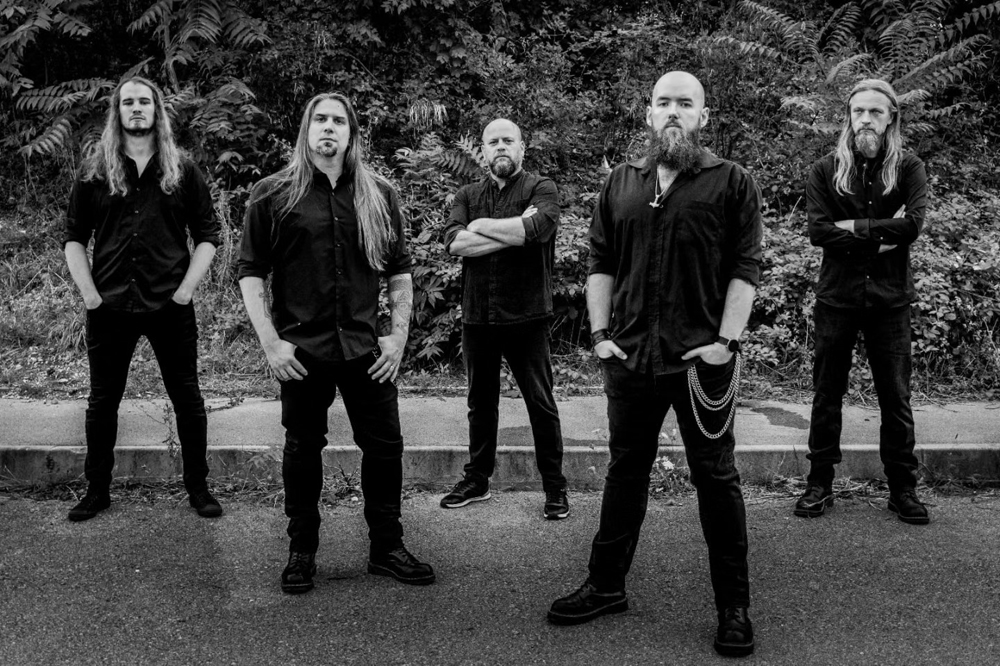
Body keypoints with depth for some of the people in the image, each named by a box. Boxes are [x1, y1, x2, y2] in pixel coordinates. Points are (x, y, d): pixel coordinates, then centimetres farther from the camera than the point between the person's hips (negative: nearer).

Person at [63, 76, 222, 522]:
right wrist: (90, 294, -3)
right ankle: (97, 490, 23)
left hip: (170, 306, -1)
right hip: (109, 306, 1)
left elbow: (207, 234, 3)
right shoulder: (94, 171, 6)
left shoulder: (182, 170, 4)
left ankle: (198, 488, 18)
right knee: (102, 400, 10)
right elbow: (74, 238, 7)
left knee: (187, 398, 5)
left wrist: (186, 289, -6)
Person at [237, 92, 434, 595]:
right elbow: (250, 272, -1)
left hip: (366, 347, 2)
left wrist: (399, 336, 2)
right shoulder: (273, 195, 0)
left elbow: (400, 270, 11)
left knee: (385, 447, 6)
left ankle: (387, 548, 22)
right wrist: (270, 343, -8)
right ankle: (301, 553, 23)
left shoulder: (378, 195, 8)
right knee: (302, 450, 8)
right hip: (301, 349, -2)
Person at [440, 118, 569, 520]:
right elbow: (454, 242, -9)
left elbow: (538, 227, -24)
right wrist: (513, 234, -16)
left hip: (526, 317, -4)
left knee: (541, 404, 3)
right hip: (476, 317, 4)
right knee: (480, 402, 16)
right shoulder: (468, 196, 10)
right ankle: (477, 480, 29)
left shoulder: (541, 189, -2)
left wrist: (481, 226, -11)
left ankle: (555, 487, 15)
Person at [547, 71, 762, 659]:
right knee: (625, 470, 13)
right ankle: (606, 586, 26)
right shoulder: (621, 183, 12)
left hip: (703, 358, -3)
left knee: (716, 478, 4)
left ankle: (734, 606, 14)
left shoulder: (732, 182, 0)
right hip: (630, 357, 4)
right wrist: (601, 334, 3)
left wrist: (727, 340, -13)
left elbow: (746, 268, -5)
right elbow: (601, 263, 11)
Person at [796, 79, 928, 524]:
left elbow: (913, 224, -13)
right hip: (836, 298, 0)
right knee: (827, 395, 6)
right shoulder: (826, 171, 4)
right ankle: (819, 484, 17)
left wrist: (855, 228, -13)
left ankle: (903, 488, 17)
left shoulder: (909, 169, 3)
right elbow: (818, 231, -9)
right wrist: (881, 237, -13)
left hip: (890, 299, 0)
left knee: (896, 397, 5)